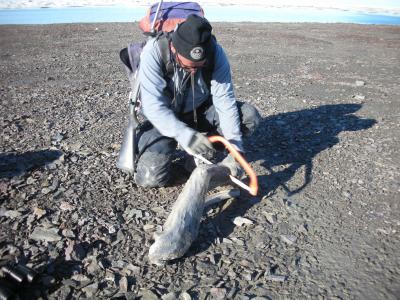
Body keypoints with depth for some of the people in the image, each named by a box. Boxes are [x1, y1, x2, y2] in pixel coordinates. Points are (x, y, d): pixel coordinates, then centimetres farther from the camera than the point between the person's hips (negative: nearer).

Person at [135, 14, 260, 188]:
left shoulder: (216, 54, -22)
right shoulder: (154, 52, -28)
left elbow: (225, 101, -23)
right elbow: (153, 105, -33)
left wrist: (235, 148, -32)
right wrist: (184, 134, -47)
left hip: (200, 111, 3)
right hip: (164, 119, -2)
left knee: (249, 116, -20)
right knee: (150, 178, -21)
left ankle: (203, 156, 0)